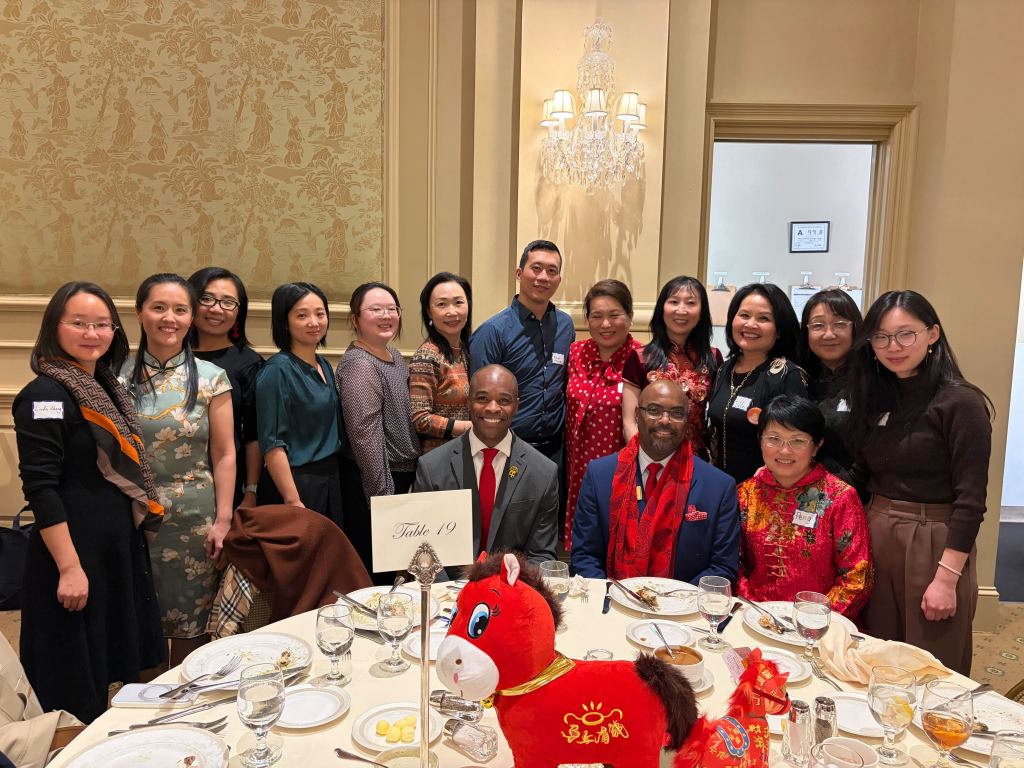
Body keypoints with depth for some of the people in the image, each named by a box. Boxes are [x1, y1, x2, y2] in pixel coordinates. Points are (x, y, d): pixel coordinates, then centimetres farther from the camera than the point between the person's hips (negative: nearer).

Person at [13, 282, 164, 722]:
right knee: (75, 686, 5)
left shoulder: (104, 388, 9)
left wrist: (135, 534, 14)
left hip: (119, 547, 8)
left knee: (109, 666, 19)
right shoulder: (45, 396, -15)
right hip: (75, 551, -8)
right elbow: (40, 488, -19)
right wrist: (69, 567, -21)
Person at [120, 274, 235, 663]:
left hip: (194, 519, -1)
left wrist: (223, 520, -6)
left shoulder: (211, 378, -2)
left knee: (190, 625, 9)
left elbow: (224, 455, -1)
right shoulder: (120, 376, 2)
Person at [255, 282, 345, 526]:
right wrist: (293, 501, -21)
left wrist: (333, 480, 11)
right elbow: (272, 444, -18)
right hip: (294, 485, -7)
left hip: (331, 480, 7)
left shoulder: (324, 366, 9)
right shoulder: (277, 371, -14)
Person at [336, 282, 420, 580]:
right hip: (374, 481, -9)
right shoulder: (359, 365, -18)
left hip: (404, 475, 9)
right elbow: (366, 439, -22)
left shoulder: (394, 356, 10)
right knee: (374, 575, 3)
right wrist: (384, 497, -21)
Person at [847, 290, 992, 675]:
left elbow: (970, 500, -14)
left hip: (933, 546, -6)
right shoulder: (876, 398, 8)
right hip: (875, 539, 6)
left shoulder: (960, 403, -11)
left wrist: (947, 578, -17)